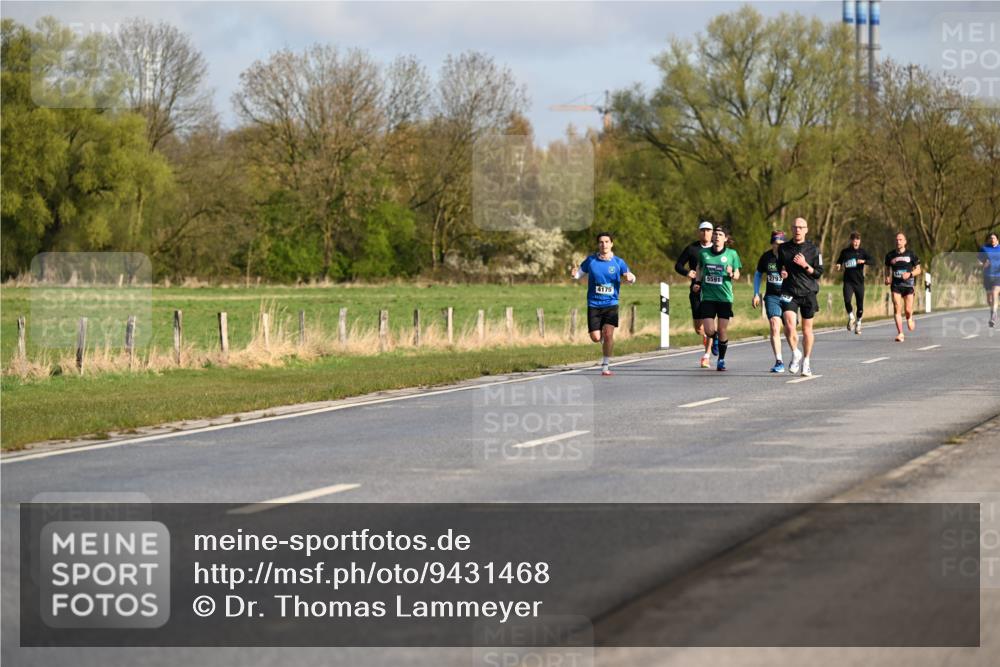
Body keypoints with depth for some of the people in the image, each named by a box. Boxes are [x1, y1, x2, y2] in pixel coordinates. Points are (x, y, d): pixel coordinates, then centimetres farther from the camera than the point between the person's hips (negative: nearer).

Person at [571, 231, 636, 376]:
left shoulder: (618, 262, -1)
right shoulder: (591, 261, 0)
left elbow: (630, 278, 8)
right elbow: (579, 272, 9)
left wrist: (630, 278, -17)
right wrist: (574, 274, -15)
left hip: (611, 304, -1)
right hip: (594, 304, 1)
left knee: (608, 334, -16)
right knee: (595, 338, -3)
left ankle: (606, 365, -3)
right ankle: (604, 339, 35)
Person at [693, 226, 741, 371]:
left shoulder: (732, 254, -1)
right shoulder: (704, 253, 3)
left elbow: (737, 275, 5)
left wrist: (732, 274, -17)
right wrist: (698, 282, 6)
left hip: (725, 297, -1)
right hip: (707, 297, 1)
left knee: (722, 331, -1)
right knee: (709, 330, -8)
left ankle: (721, 359, 19)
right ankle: (715, 339, 30)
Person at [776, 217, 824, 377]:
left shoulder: (813, 250, 1)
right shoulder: (783, 248, 7)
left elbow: (819, 273, 0)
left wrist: (805, 265, -15)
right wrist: (782, 272, 2)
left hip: (808, 293, -1)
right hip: (789, 293, 1)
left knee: (807, 328, 7)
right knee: (789, 324, -18)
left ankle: (807, 361, 21)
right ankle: (795, 354, 2)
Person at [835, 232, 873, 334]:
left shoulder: (862, 251, 3)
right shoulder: (845, 252, 7)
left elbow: (872, 260, -10)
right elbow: (839, 262, 22)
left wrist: (863, 261, -28)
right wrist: (839, 266, 0)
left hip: (859, 281, 0)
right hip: (848, 281, 0)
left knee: (860, 305, 3)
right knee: (847, 300, -22)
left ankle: (858, 323, 24)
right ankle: (851, 317, 3)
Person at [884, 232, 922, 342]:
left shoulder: (911, 254, 1)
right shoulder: (890, 255, 6)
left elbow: (918, 270, 6)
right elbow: (887, 268, 21)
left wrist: (910, 274, -14)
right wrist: (887, 278, 0)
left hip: (908, 285, -1)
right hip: (895, 285, 1)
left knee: (908, 310, -3)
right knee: (897, 309, -12)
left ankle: (909, 319, 36)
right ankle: (900, 334, -12)